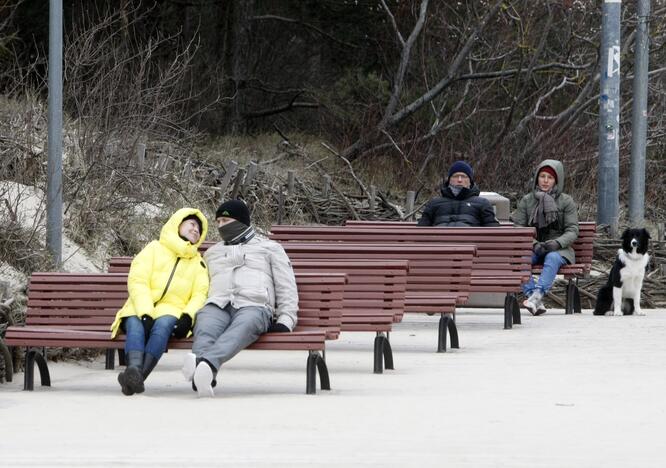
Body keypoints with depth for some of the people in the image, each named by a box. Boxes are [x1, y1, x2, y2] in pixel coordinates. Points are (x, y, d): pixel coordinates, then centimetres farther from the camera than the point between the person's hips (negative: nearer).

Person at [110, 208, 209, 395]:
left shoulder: (198, 262, 24)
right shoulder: (154, 249, 14)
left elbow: (200, 294, 8)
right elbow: (137, 282, -1)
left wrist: (188, 316, -14)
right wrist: (145, 314, -17)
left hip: (171, 311, 0)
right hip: (140, 310, 0)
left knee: (163, 324, -35)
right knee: (134, 326, -35)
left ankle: (139, 376, -53)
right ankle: (134, 369, -61)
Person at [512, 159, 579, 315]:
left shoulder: (566, 201, 4)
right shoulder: (526, 201, 9)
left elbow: (572, 231, -2)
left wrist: (558, 242, -23)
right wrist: (533, 244, -17)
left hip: (558, 249, -2)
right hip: (533, 249, 2)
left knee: (552, 258, -37)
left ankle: (537, 294, -53)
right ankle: (536, 301, -43)